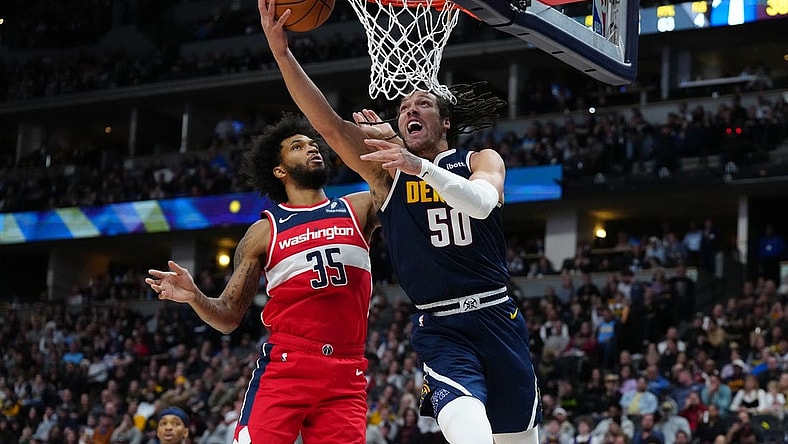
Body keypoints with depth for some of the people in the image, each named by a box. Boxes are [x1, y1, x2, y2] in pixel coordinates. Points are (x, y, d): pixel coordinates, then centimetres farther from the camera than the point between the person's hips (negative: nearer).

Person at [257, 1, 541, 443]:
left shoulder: (482, 159, 6)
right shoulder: (387, 169, 6)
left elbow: (481, 202, -17)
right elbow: (330, 125, -8)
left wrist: (419, 165, -29)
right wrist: (282, 52, -19)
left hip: (497, 318, 2)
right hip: (438, 329, -1)